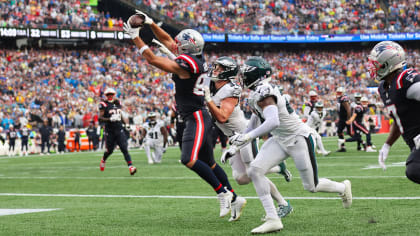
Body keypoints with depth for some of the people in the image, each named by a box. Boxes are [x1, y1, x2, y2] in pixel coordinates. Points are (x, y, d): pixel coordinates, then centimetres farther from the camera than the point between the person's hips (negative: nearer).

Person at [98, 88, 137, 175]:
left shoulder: (118, 103, 11)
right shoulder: (104, 104, -6)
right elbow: (100, 117, -12)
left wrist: (126, 123, 18)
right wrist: (109, 119, -26)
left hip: (119, 130, 3)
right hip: (109, 131, -3)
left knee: (124, 149, -9)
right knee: (109, 150, 10)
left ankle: (130, 167, -19)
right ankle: (103, 160, 43)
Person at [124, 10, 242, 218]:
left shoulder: (186, 64, -19)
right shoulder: (196, 58, 7)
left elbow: (152, 59, -16)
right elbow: (167, 40, 20)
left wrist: (135, 37, -10)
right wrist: (150, 23, 15)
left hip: (197, 118, -10)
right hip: (197, 117, 10)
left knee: (189, 160, -19)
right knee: (208, 163, 15)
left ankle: (222, 192, -11)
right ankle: (234, 198, 22)